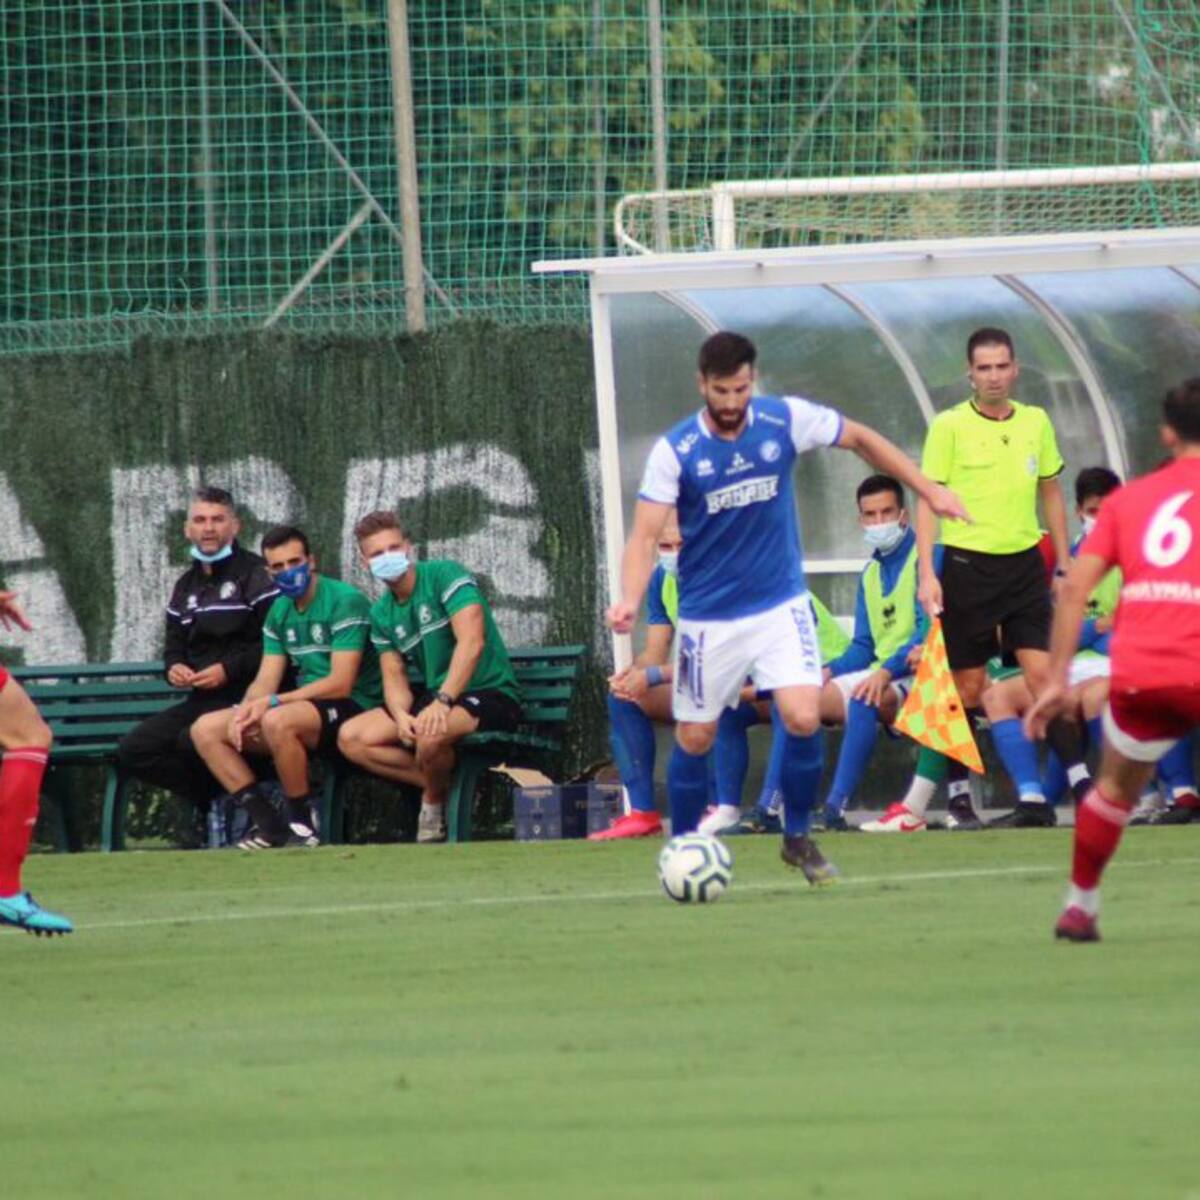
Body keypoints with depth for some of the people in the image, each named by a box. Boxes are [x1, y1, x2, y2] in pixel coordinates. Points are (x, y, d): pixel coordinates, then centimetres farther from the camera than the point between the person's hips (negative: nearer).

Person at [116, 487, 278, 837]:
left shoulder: (255, 574, -4)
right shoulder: (186, 587, 21)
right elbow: (175, 645, 25)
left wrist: (229, 670, -18)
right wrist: (174, 668, 2)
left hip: (244, 694, -8)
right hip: (201, 699, 8)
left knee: (193, 740, -33)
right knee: (133, 750, -9)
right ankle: (215, 803, -6)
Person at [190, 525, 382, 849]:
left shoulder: (345, 601, -12)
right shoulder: (279, 612, 12)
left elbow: (340, 684, -18)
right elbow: (265, 682, 9)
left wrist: (273, 701, -22)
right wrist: (244, 711, -14)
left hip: (353, 707, -8)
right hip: (306, 707, 8)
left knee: (277, 721, -38)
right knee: (205, 729, -2)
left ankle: (303, 825, -21)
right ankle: (268, 824, -7)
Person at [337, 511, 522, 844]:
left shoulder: (444, 575, -12)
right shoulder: (382, 614, 9)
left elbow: (472, 642, -24)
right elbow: (394, 678, 6)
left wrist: (442, 701, -34)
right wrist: (401, 715, -18)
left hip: (490, 695, -8)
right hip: (434, 697, 8)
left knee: (430, 732, -38)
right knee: (351, 737, -6)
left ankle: (435, 801, -6)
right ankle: (443, 786, -7)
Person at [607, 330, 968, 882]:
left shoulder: (786, 421, -8)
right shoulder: (675, 450, -13)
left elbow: (860, 438, 9)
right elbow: (645, 535, -17)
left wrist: (928, 489, 8)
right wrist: (629, 601, -34)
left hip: (780, 604, 1)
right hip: (708, 615, -1)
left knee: (804, 718, -15)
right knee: (694, 737, 5)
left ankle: (798, 837, 6)